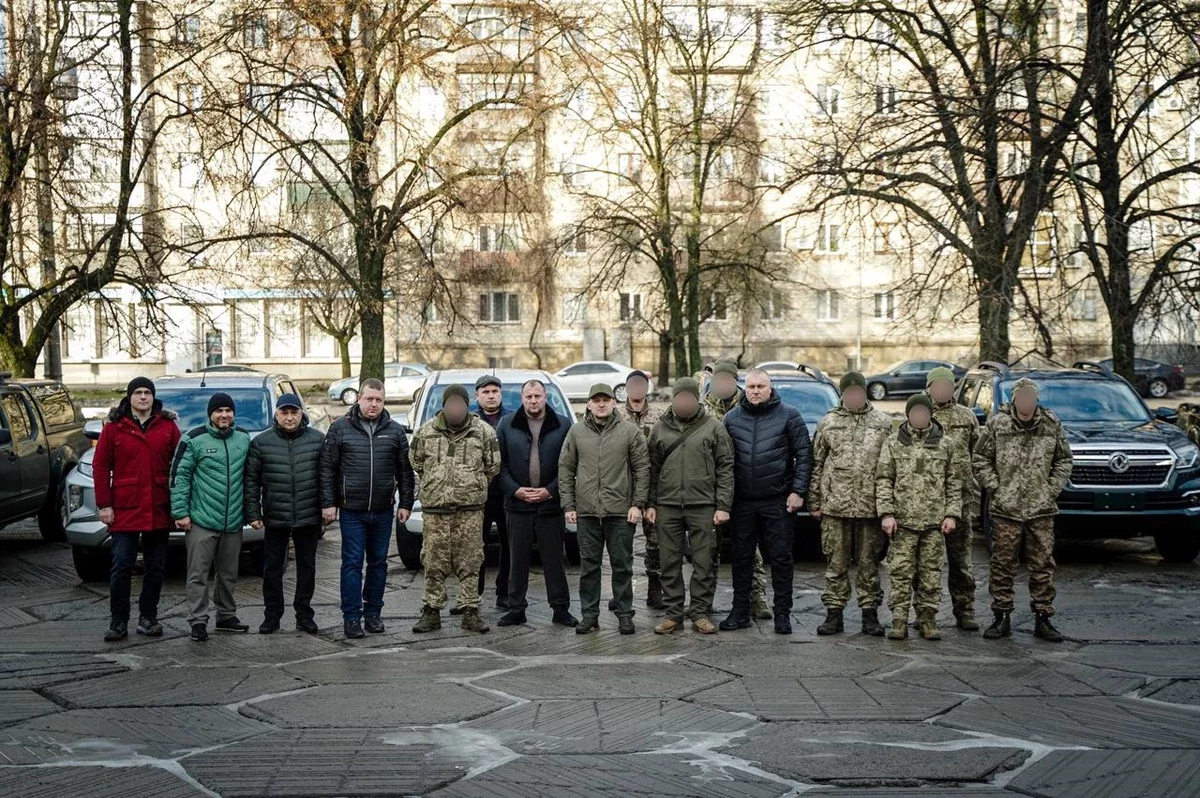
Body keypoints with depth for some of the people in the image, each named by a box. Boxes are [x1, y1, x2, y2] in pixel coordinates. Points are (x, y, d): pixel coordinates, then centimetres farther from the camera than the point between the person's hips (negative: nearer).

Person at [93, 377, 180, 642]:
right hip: (124, 509, -2)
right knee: (121, 566, -3)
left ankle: (148, 618, 18)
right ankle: (118, 622, 4)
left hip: (159, 511, 2)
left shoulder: (168, 426, 6)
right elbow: (100, 466, 1)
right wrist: (104, 505, -5)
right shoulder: (114, 428, 2)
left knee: (156, 567, 7)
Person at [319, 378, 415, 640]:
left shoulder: (395, 431, 6)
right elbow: (327, 469, 1)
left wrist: (405, 504, 4)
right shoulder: (340, 428, 0)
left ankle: (373, 613, 19)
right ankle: (352, 617, 3)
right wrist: (328, 503, -4)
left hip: (383, 511, 2)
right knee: (352, 564, -2)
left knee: (378, 563, 9)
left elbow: (405, 471, 9)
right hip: (351, 511, -2)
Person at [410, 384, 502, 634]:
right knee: (434, 562, 3)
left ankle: (470, 612, 9)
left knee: (470, 562, 2)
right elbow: (417, 463, 16)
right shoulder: (426, 431, 4)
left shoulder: (483, 431, 1)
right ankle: (431, 611, 12)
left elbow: (493, 466, 10)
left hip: (470, 509, -1)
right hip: (435, 509, 1)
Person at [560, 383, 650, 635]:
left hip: (621, 511, -2)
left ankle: (625, 614, 13)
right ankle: (589, 614, 15)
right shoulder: (576, 432, 6)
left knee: (622, 565, 4)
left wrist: (638, 503, -4)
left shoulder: (630, 432, 1)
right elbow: (565, 469, 8)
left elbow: (642, 469, 2)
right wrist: (568, 505, 2)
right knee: (589, 566, 7)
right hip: (586, 511, 2)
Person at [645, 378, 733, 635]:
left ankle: (700, 614, 7)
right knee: (670, 563, 5)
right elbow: (652, 468, 12)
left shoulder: (714, 427, 3)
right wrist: (650, 503, 5)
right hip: (668, 506, 2)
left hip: (703, 505, -2)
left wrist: (723, 505, -6)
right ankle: (673, 613, 12)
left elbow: (726, 468, 1)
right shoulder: (661, 428, 10)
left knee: (704, 563, 0)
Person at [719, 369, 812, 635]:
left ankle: (782, 614, 9)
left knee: (781, 558, 1)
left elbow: (804, 455, -1)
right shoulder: (732, 418, 7)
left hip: (777, 501, -3)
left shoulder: (789, 416, -1)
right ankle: (740, 612, 17)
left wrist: (798, 491, -8)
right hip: (742, 501, 3)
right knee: (741, 558, 8)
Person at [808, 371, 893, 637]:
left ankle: (870, 613, 13)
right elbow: (816, 464, 9)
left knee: (869, 563, 6)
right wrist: (814, 502, 5)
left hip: (871, 506, 0)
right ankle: (834, 612, 11)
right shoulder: (828, 423, 7)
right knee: (836, 563, 4)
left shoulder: (883, 423, 6)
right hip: (835, 505, 0)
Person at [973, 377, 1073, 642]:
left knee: (1042, 566, 5)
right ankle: (1002, 618, 11)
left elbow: (1064, 460, 13)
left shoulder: (1052, 425, 4)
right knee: (1003, 565, 3)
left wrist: (1053, 489, 2)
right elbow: (979, 459, 4)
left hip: (1041, 510, 1)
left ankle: (1043, 618, 12)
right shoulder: (997, 425, -2)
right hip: (1005, 510, -1)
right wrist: (995, 487, -4)